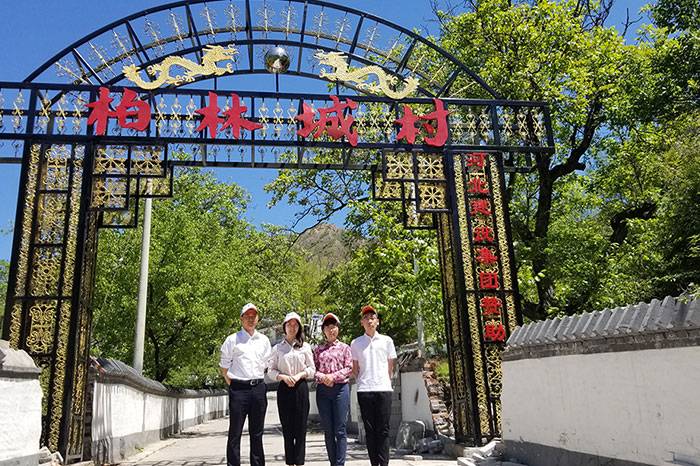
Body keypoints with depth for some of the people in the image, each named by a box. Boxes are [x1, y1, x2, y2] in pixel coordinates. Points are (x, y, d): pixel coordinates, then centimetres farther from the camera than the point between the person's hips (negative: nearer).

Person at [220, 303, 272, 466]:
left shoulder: (264, 340, 13)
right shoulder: (232, 340, 2)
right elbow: (224, 366, 3)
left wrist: (258, 381, 10)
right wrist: (232, 385, -2)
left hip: (258, 388, 4)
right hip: (238, 389, -3)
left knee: (257, 432, 10)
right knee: (235, 433, -1)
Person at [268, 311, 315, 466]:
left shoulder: (305, 346, 7)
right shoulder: (277, 348, 8)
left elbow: (311, 369, 5)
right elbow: (271, 370, 6)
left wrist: (299, 375, -12)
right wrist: (283, 376, -12)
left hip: (301, 387, -1)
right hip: (284, 389, 1)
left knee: (300, 426, -2)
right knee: (287, 426, 3)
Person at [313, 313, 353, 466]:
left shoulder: (344, 348, 8)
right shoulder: (318, 350, 14)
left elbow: (349, 368, 0)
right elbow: (313, 369, 8)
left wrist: (333, 376, -13)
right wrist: (322, 377, -12)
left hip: (340, 388, -2)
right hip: (322, 390, 2)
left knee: (340, 429, -5)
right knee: (328, 430, 6)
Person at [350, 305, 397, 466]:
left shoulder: (386, 340, 7)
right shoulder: (356, 343, 8)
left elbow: (390, 366, 13)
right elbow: (354, 368, 13)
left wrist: (385, 381, 11)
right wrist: (362, 381, 7)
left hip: (383, 389, 0)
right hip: (364, 390, 1)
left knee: (383, 429, -1)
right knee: (370, 429, 4)